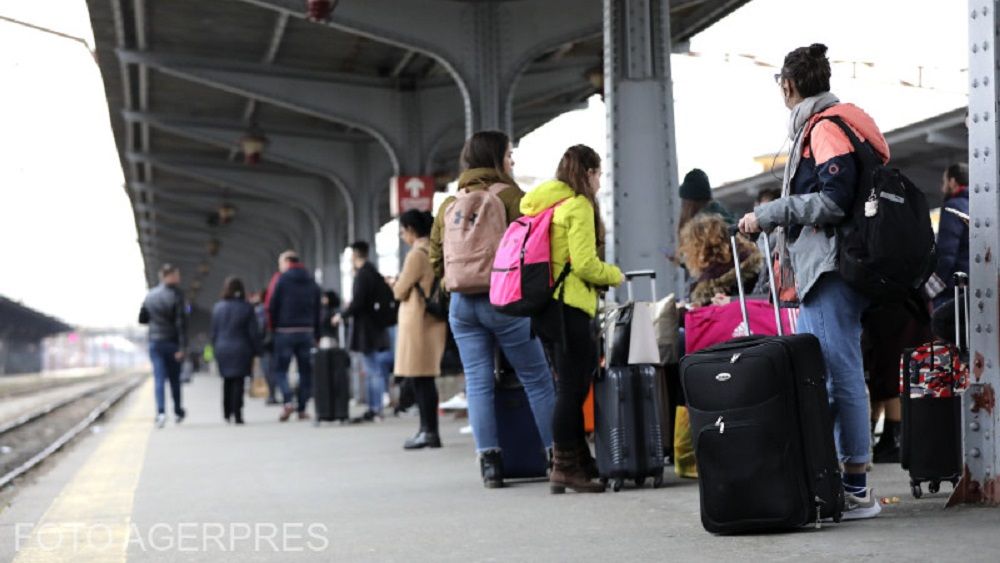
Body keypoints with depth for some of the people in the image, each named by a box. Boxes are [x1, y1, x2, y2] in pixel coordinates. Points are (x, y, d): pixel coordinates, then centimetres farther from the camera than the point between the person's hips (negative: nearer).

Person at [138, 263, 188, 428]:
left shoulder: (150, 296, 4)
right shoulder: (176, 296, -11)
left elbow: (142, 319, 11)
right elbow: (181, 323, -16)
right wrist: (182, 347, -16)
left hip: (155, 342, 3)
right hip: (172, 343, -3)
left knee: (159, 378, -2)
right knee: (175, 379, 12)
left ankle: (161, 411, -19)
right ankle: (178, 412, 23)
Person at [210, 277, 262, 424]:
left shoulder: (217, 307, 3)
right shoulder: (246, 308, -7)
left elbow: (214, 332, 7)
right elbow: (253, 332, -6)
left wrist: (216, 349, 15)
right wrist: (256, 351, 2)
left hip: (222, 350, 3)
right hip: (241, 350, -3)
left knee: (227, 382, 16)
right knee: (238, 382, -3)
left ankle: (227, 414, 18)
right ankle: (237, 415, -7)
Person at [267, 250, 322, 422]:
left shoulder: (282, 279, -4)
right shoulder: (311, 282, 11)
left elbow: (271, 306, -7)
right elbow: (317, 310, 11)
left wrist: (274, 327, 7)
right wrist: (316, 335, 14)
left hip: (285, 331, -4)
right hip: (307, 331, 4)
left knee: (280, 369, 2)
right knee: (305, 370, 7)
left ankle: (287, 401, -18)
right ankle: (302, 409, 3)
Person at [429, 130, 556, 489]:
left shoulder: (448, 205, 12)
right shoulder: (509, 196, -5)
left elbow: (436, 261, 16)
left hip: (462, 303, 5)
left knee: (477, 382, 5)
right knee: (537, 379, 3)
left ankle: (488, 461, 0)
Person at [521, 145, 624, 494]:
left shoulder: (541, 205, 17)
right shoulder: (578, 206, -9)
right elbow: (584, 264, -16)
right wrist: (614, 275, 1)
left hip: (546, 304, 9)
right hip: (571, 306, -9)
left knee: (569, 386, 14)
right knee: (573, 388, -5)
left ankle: (580, 463, 19)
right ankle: (565, 468, -4)